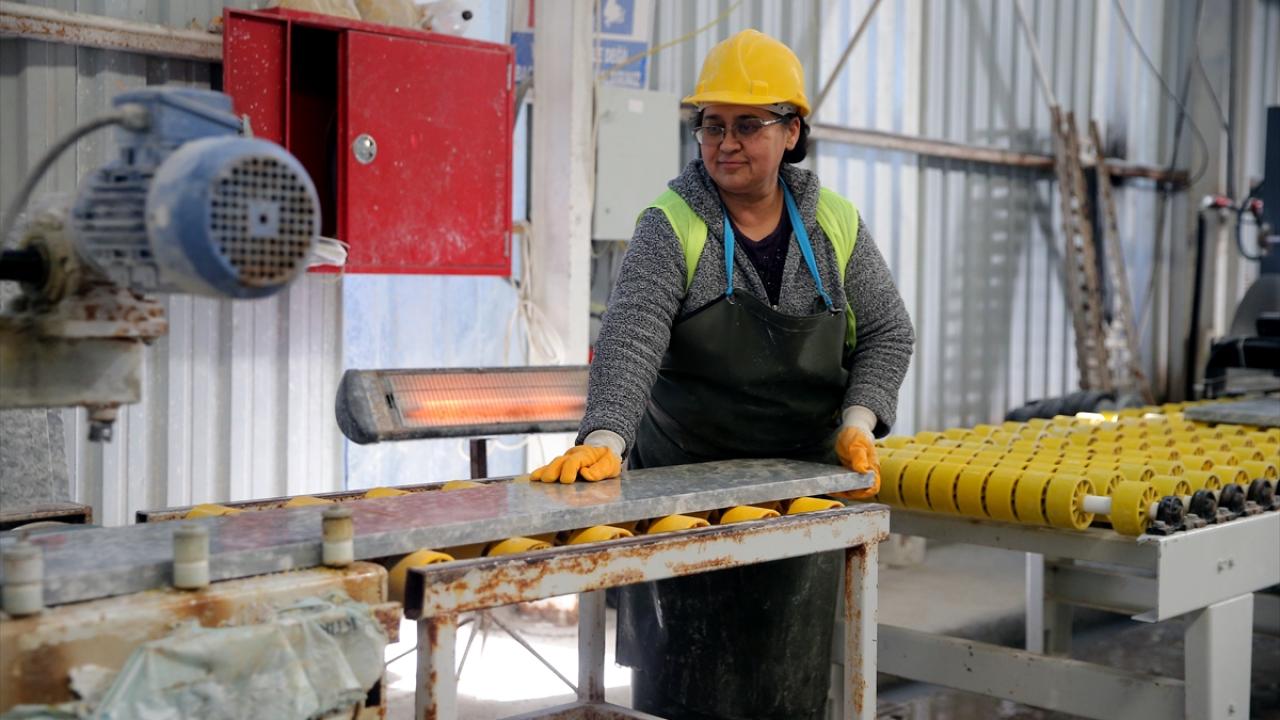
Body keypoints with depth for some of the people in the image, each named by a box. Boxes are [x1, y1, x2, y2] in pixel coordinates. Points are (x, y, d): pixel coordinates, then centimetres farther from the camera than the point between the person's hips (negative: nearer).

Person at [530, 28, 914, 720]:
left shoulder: (834, 225, 2)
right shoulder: (673, 224, -8)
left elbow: (887, 332, 9)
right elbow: (632, 333, -22)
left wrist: (858, 420, -7)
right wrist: (604, 439, -36)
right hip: (686, 478, -3)